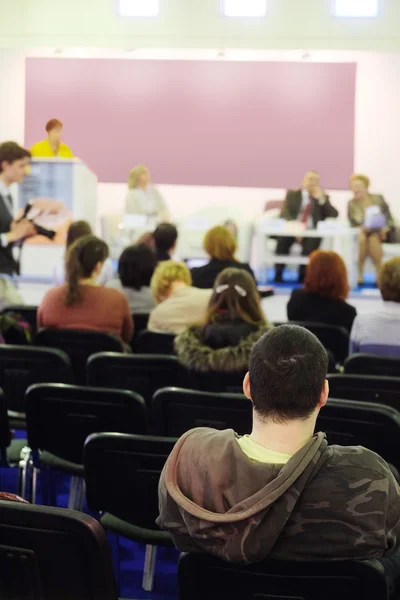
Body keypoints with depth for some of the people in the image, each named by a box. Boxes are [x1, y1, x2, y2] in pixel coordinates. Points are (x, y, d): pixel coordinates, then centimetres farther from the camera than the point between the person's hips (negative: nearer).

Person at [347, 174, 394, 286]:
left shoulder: (378, 199, 2)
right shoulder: (351, 204, 3)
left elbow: (388, 217, 2)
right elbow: (353, 223, -3)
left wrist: (385, 228, -18)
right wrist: (362, 227, -23)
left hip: (380, 232, 0)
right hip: (360, 232, 0)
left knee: (373, 238, -35)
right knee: (362, 237, -36)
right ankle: (359, 274, -31)